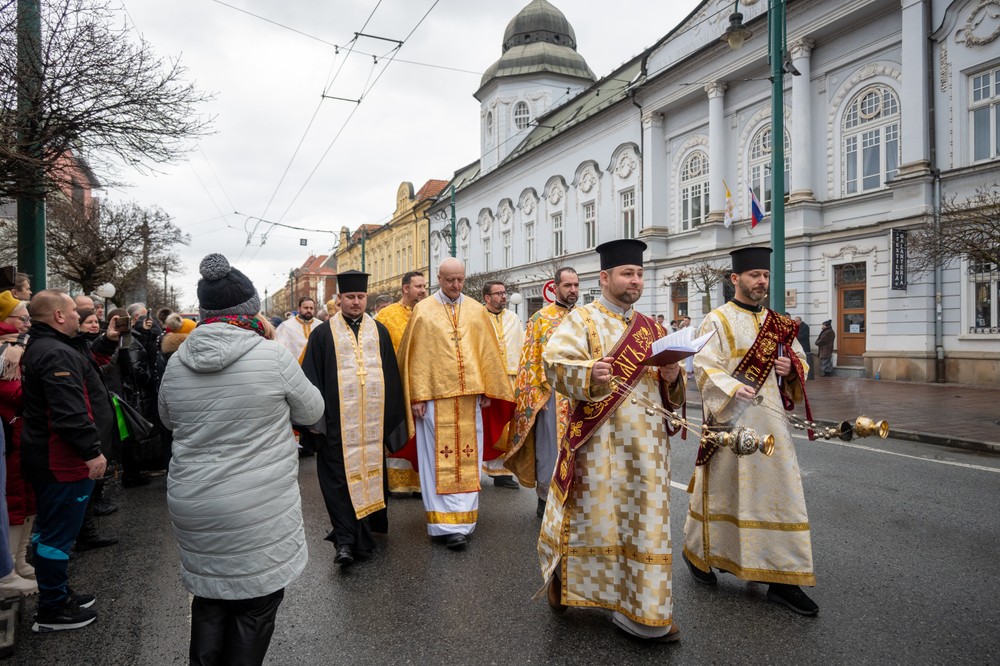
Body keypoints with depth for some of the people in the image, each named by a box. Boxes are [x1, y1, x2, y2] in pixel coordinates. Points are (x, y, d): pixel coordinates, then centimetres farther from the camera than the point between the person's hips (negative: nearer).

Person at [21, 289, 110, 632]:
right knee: (58, 534, 1)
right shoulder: (57, 354, -22)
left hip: (47, 457, 11)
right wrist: (92, 451, -22)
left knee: (50, 530, 20)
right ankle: (52, 610, 14)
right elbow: (70, 412, -28)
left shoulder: (41, 347, 13)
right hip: (64, 461, -11)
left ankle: (57, 594, 35)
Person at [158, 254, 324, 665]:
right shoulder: (272, 356, -15)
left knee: (208, 602, 21)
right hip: (258, 511, -5)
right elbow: (312, 411, 0)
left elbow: (169, 420, 17)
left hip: (192, 506, 5)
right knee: (254, 608, 11)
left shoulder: (177, 362, -1)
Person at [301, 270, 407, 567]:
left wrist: (393, 415, 10)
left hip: (374, 418, 3)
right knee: (341, 477, -4)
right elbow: (313, 378, 1)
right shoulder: (323, 333, 4)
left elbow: (392, 375, 13)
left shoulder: (379, 331, 11)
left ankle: (365, 530, 26)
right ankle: (346, 540, 0)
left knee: (372, 471, 9)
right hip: (338, 419, -3)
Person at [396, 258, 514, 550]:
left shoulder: (477, 311, 8)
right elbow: (414, 356, 0)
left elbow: (488, 353, 10)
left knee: (467, 457, 7)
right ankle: (447, 523, 5)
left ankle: (462, 517, 20)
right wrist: (416, 396, -5)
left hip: (470, 397, 3)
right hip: (435, 397, -2)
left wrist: (487, 391, 5)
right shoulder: (423, 311, 2)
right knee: (440, 459, -1)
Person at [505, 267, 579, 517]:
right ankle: (545, 499, 15)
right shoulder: (541, 318, -1)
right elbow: (530, 359, -4)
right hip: (551, 394, -4)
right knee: (550, 447, 2)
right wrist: (535, 395, -9)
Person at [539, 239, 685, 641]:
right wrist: (589, 373, -34)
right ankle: (563, 574, 31)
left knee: (644, 520, 9)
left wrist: (671, 376, -6)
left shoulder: (653, 330, 15)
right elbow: (554, 361, -16)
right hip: (598, 439, -5)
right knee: (593, 514, 4)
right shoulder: (582, 319, -2)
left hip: (645, 442, 5)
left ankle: (641, 609, 24)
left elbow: (670, 390, 16)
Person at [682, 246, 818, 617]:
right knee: (722, 489, 6)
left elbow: (800, 359, 20)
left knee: (779, 493, 5)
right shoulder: (717, 321, -4)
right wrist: (732, 389, -31)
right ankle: (697, 552, 29)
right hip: (730, 420, -5)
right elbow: (705, 367, -14)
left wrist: (791, 367, -3)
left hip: (770, 420, 6)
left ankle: (782, 578, 15)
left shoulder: (777, 323, 13)